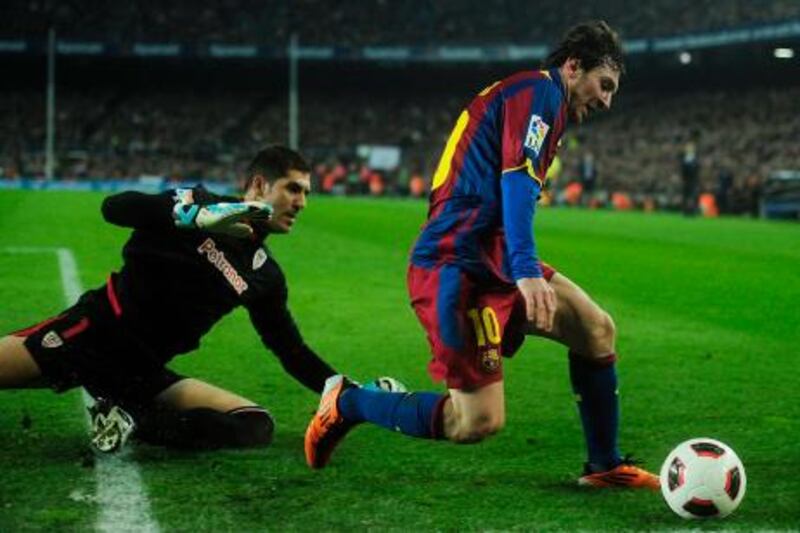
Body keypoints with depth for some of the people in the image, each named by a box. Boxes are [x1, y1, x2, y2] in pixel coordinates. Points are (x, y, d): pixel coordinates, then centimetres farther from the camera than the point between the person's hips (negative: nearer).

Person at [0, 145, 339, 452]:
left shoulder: (266, 277, 11)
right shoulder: (200, 202, -2)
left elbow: (292, 353, 16)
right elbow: (114, 207, -17)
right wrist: (200, 216, -28)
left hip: (140, 370, 5)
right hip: (97, 329, -5)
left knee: (257, 426, -14)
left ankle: (134, 420, -15)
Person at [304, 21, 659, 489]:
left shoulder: (532, 94, 26)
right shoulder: (540, 90, -5)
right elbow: (517, 179, -19)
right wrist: (527, 273, -28)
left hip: (492, 261, 11)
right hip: (458, 268, -11)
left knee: (597, 331, 6)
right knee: (478, 423, -11)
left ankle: (605, 466, 16)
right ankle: (348, 403, 6)